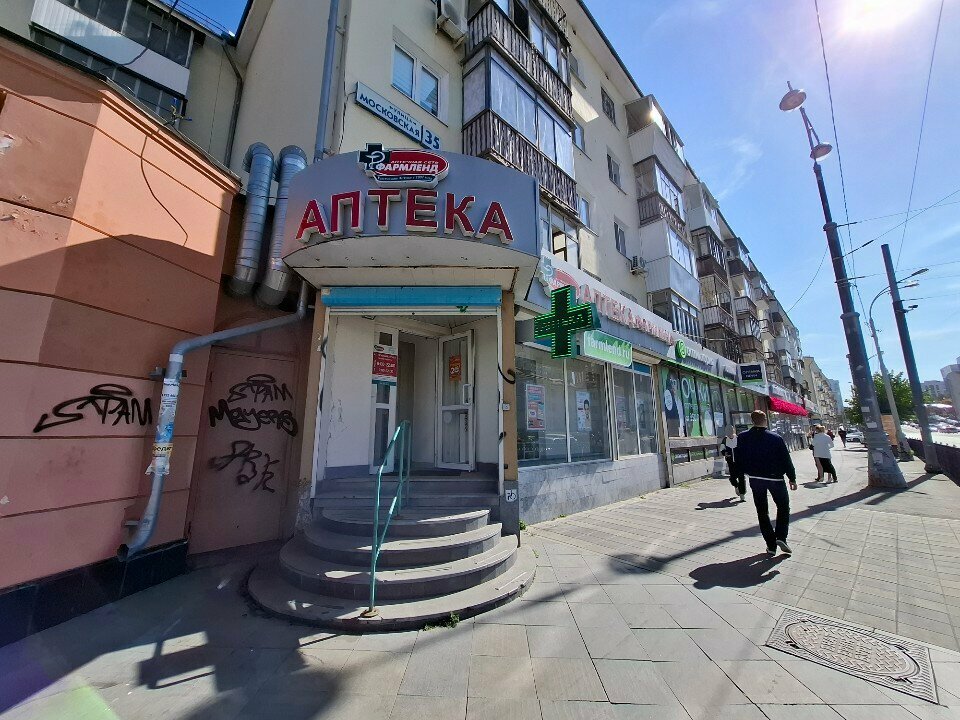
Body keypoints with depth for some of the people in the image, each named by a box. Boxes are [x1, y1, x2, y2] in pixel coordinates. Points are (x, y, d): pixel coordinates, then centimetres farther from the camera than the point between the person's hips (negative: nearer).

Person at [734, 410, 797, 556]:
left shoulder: (742, 438, -8)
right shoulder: (776, 438, -12)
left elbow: (738, 459, -2)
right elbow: (786, 460, -6)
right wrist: (792, 478, 5)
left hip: (755, 479, 1)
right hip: (775, 478, -1)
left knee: (762, 512, 12)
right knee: (783, 507, 19)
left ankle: (771, 545, 13)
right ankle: (780, 537, 4)